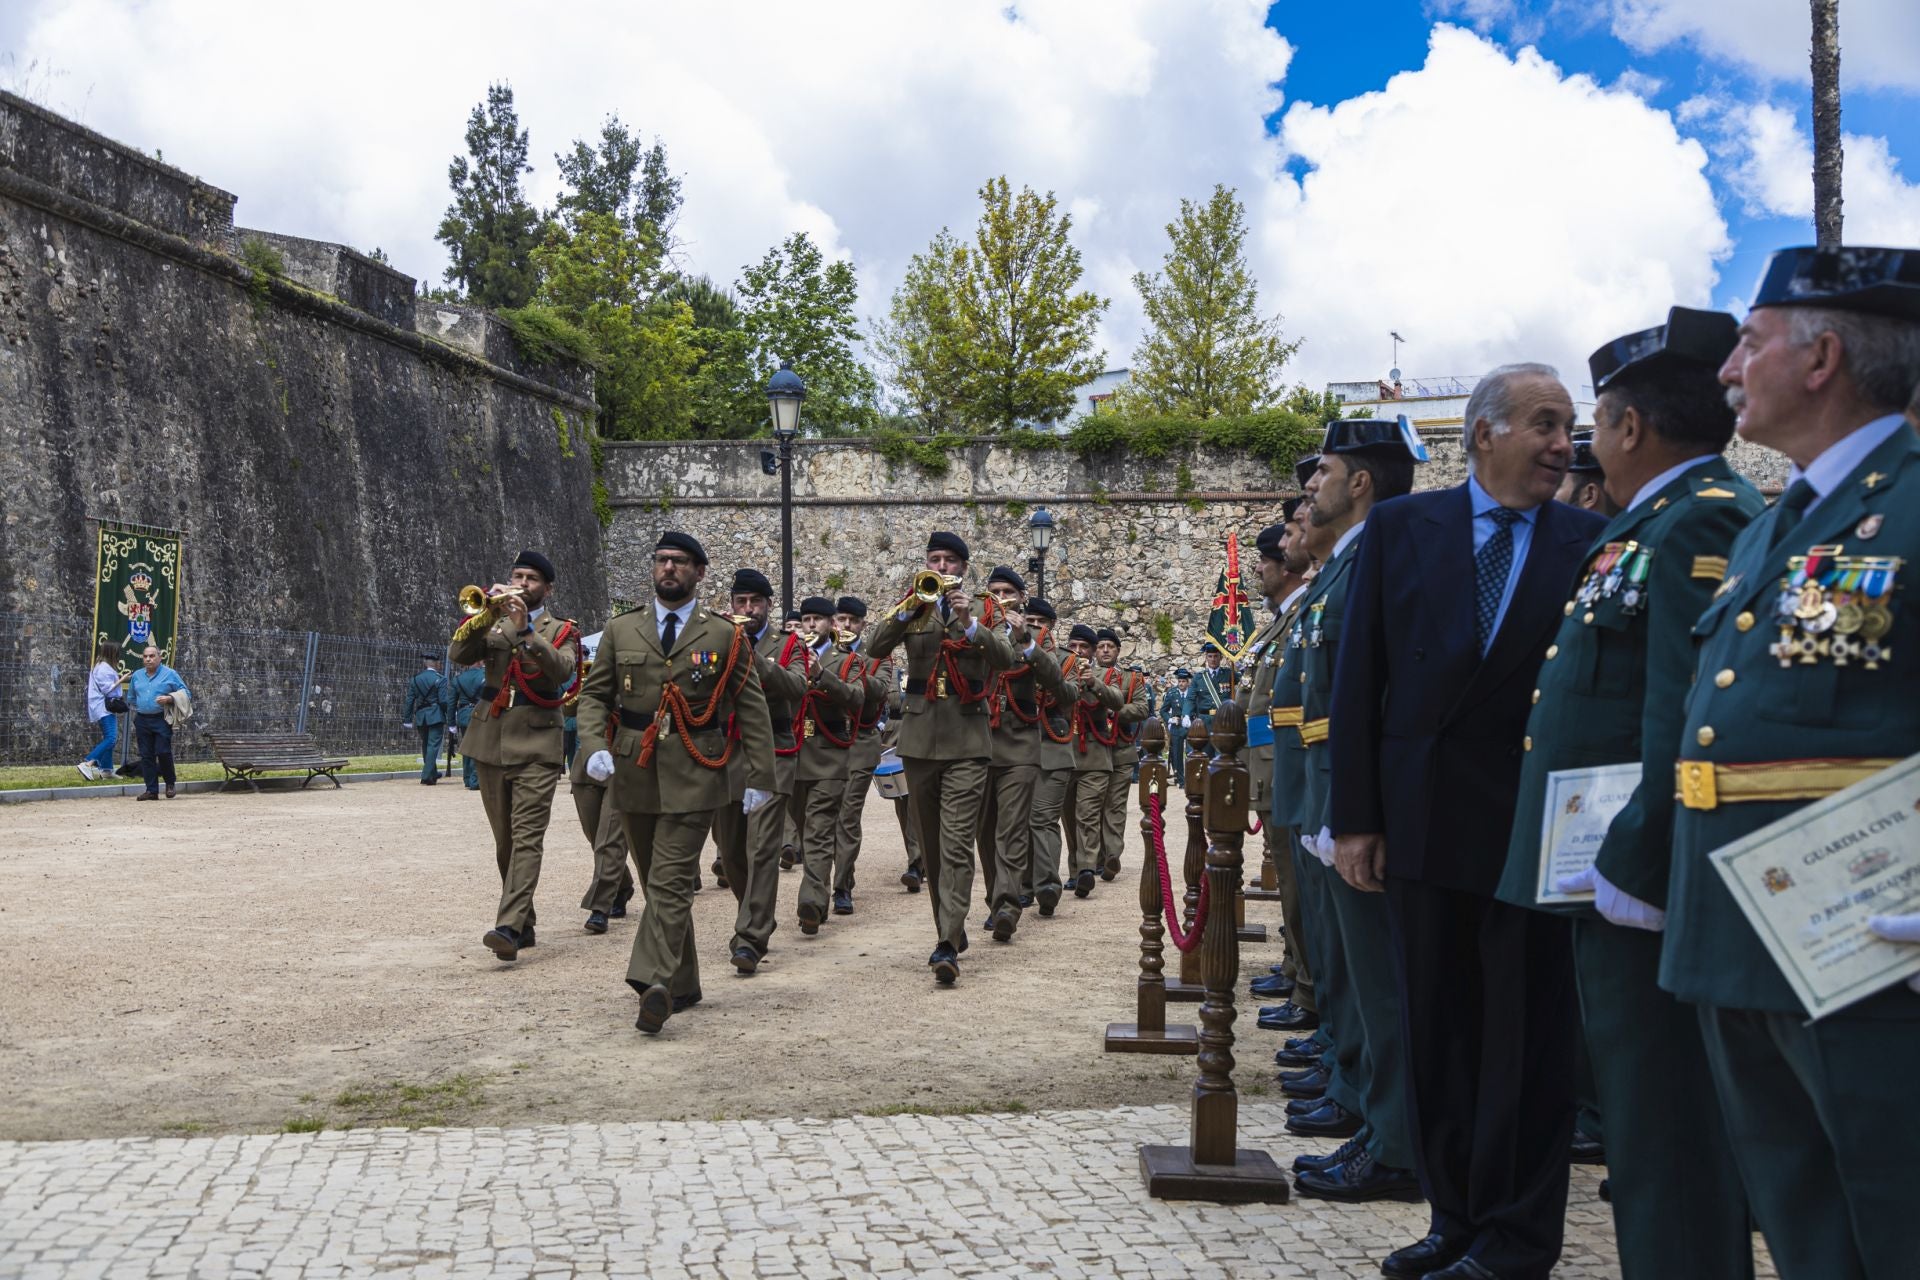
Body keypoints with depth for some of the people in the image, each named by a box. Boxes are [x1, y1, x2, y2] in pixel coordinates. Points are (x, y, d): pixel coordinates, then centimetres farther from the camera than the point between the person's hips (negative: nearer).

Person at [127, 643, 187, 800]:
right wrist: (137, 708, 18)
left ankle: (170, 784, 9)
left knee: (163, 752, -13)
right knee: (146, 756, 2)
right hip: (142, 721, 5)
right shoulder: (137, 676, 15)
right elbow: (131, 698, 30)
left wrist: (169, 699, -14)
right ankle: (151, 790, 6)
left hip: (162, 720, -5)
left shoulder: (170, 674, 1)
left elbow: (184, 693, 0)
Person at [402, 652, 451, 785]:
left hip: (420, 716, 5)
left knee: (425, 746, 17)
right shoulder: (440, 679, -8)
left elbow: (410, 700, 6)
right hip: (436, 716, -5)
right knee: (433, 746, -4)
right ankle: (427, 777, -10)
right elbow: (444, 701, -11)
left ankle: (433, 774, 31)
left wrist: (408, 719, 9)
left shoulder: (415, 679, 6)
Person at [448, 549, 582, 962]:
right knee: (504, 840, 9)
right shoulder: (493, 623, 15)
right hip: (490, 742, 4)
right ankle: (523, 923, 19)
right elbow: (458, 654, -3)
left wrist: (526, 631, -22)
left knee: (527, 837, -15)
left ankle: (509, 927, -25)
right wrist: (488, 615, -15)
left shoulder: (560, 631, 7)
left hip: (536, 746, -4)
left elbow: (563, 669, -14)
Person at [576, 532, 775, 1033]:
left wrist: (759, 777, -1)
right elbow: (594, 694, 9)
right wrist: (594, 745, -9)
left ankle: (654, 982, -22)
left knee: (670, 882, -14)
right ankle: (682, 985, 21)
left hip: (692, 778, -4)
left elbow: (752, 709, 4)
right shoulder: (620, 632, 10)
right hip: (634, 775, 4)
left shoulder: (725, 637, 3)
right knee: (656, 883, 11)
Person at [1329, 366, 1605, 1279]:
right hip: (1423, 819, 3)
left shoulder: (1590, 543, -1)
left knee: (1526, 1040, 5)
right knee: (1436, 1031, 12)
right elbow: (1359, 678, 2)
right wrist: (1353, 817, -2)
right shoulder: (1400, 527, 3)